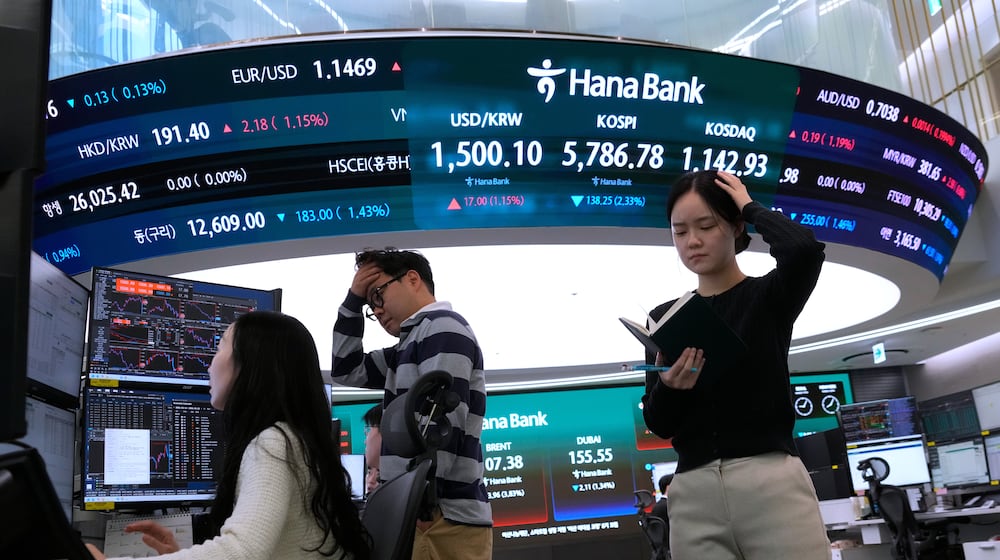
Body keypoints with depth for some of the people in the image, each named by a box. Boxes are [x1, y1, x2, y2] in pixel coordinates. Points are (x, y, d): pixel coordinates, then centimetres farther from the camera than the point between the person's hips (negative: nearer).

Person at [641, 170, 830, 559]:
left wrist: (750, 207, -3)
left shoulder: (769, 295, 4)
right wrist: (668, 387, -14)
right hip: (693, 494, 3)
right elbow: (659, 425, 8)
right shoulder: (663, 317, 12)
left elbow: (805, 249, -21)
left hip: (771, 481, -3)